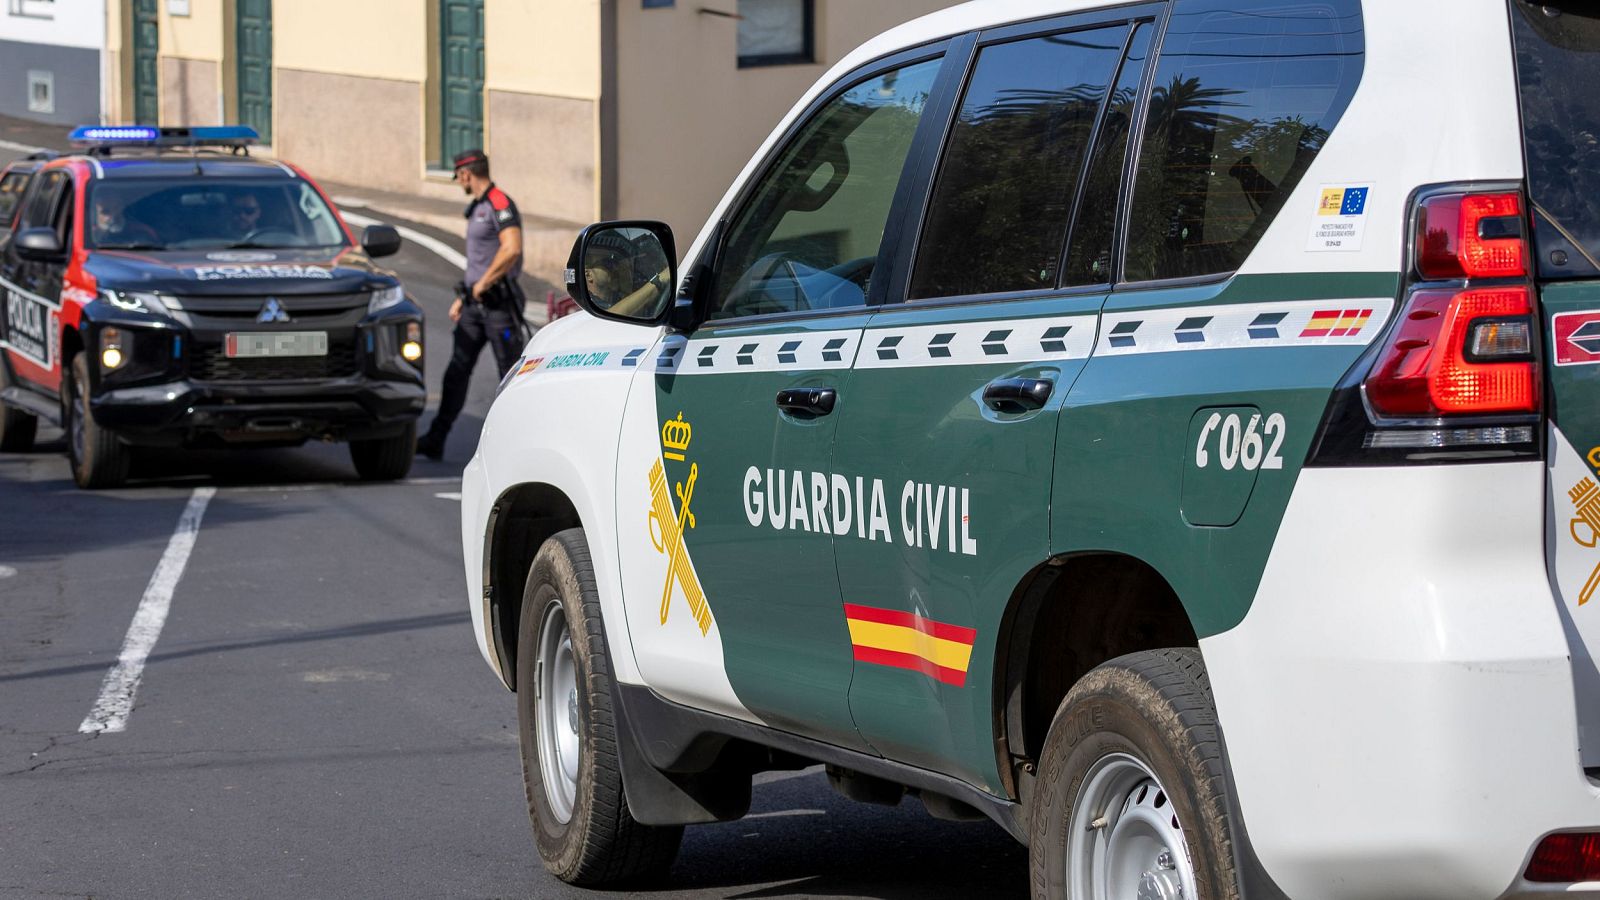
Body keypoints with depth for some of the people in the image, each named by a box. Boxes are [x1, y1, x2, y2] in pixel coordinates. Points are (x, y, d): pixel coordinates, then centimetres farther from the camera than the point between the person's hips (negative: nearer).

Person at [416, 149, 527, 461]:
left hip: (499, 302, -9)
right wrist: (462, 297, 23)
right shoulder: (476, 208, 19)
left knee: (512, 372, -3)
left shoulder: (500, 204, -13)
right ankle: (435, 440, 6)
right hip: (475, 304, 9)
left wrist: (482, 284, -18)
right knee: (456, 370, 6)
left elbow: (511, 249, -26)